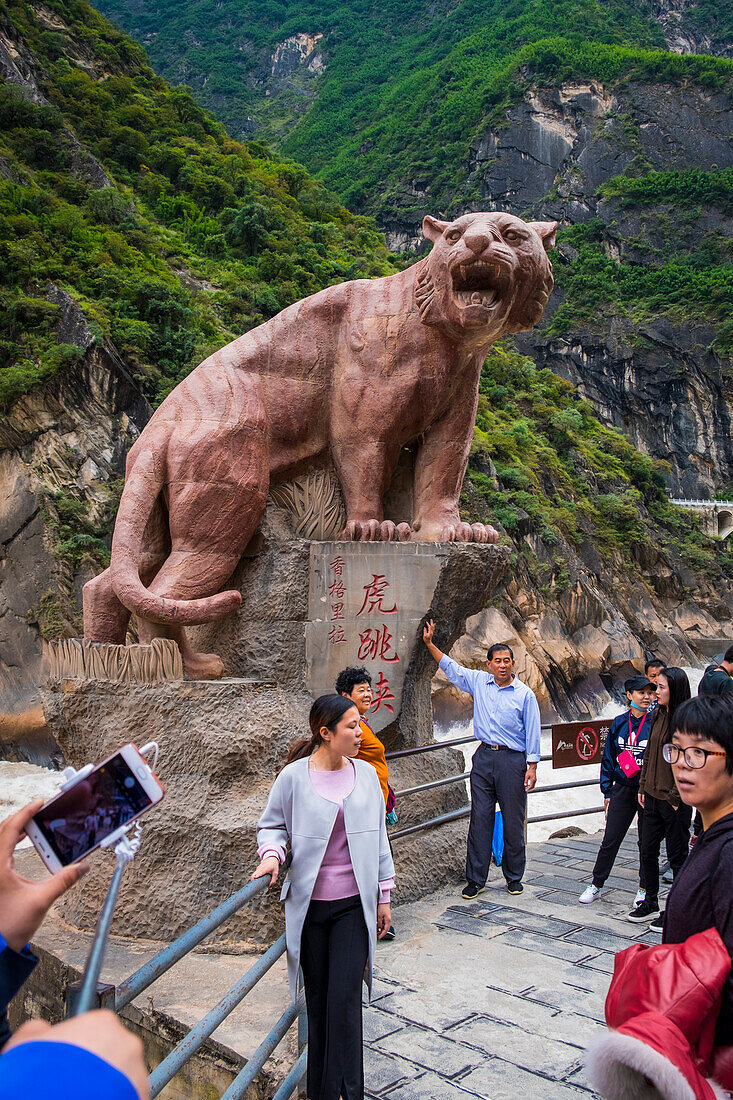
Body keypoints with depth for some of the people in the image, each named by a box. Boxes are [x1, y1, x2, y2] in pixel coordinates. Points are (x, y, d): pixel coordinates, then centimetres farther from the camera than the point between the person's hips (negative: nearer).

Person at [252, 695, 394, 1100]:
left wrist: (383, 895, 11)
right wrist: (272, 854, -16)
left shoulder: (366, 774, 1)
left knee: (344, 998, -6)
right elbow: (272, 825, 6)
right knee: (318, 999, 10)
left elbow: (378, 837, 9)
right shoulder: (294, 777, -8)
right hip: (309, 904, -1)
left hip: (353, 905, 1)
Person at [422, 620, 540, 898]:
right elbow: (450, 668, 18)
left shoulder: (524, 694, -1)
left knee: (513, 821, 4)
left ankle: (514, 878, 19)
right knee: (480, 819, 4)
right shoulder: (479, 682, 7)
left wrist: (532, 766, -6)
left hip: (513, 760, -3)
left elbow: (532, 732, -1)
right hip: (483, 757, 3)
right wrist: (430, 644, 13)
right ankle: (475, 879, 11)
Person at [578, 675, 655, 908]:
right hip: (622, 790, 2)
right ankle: (596, 885, 18)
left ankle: (643, 888, 25)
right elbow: (608, 758, 10)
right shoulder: (619, 723, 4)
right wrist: (607, 791, 8)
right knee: (610, 840, 5)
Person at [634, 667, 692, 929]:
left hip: (675, 802, -7)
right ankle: (650, 900, 31)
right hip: (653, 797, 7)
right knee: (647, 851, 15)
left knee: (677, 857, 6)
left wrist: (675, 797, -13)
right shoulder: (658, 716, 7)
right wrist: (643, 787, 12)